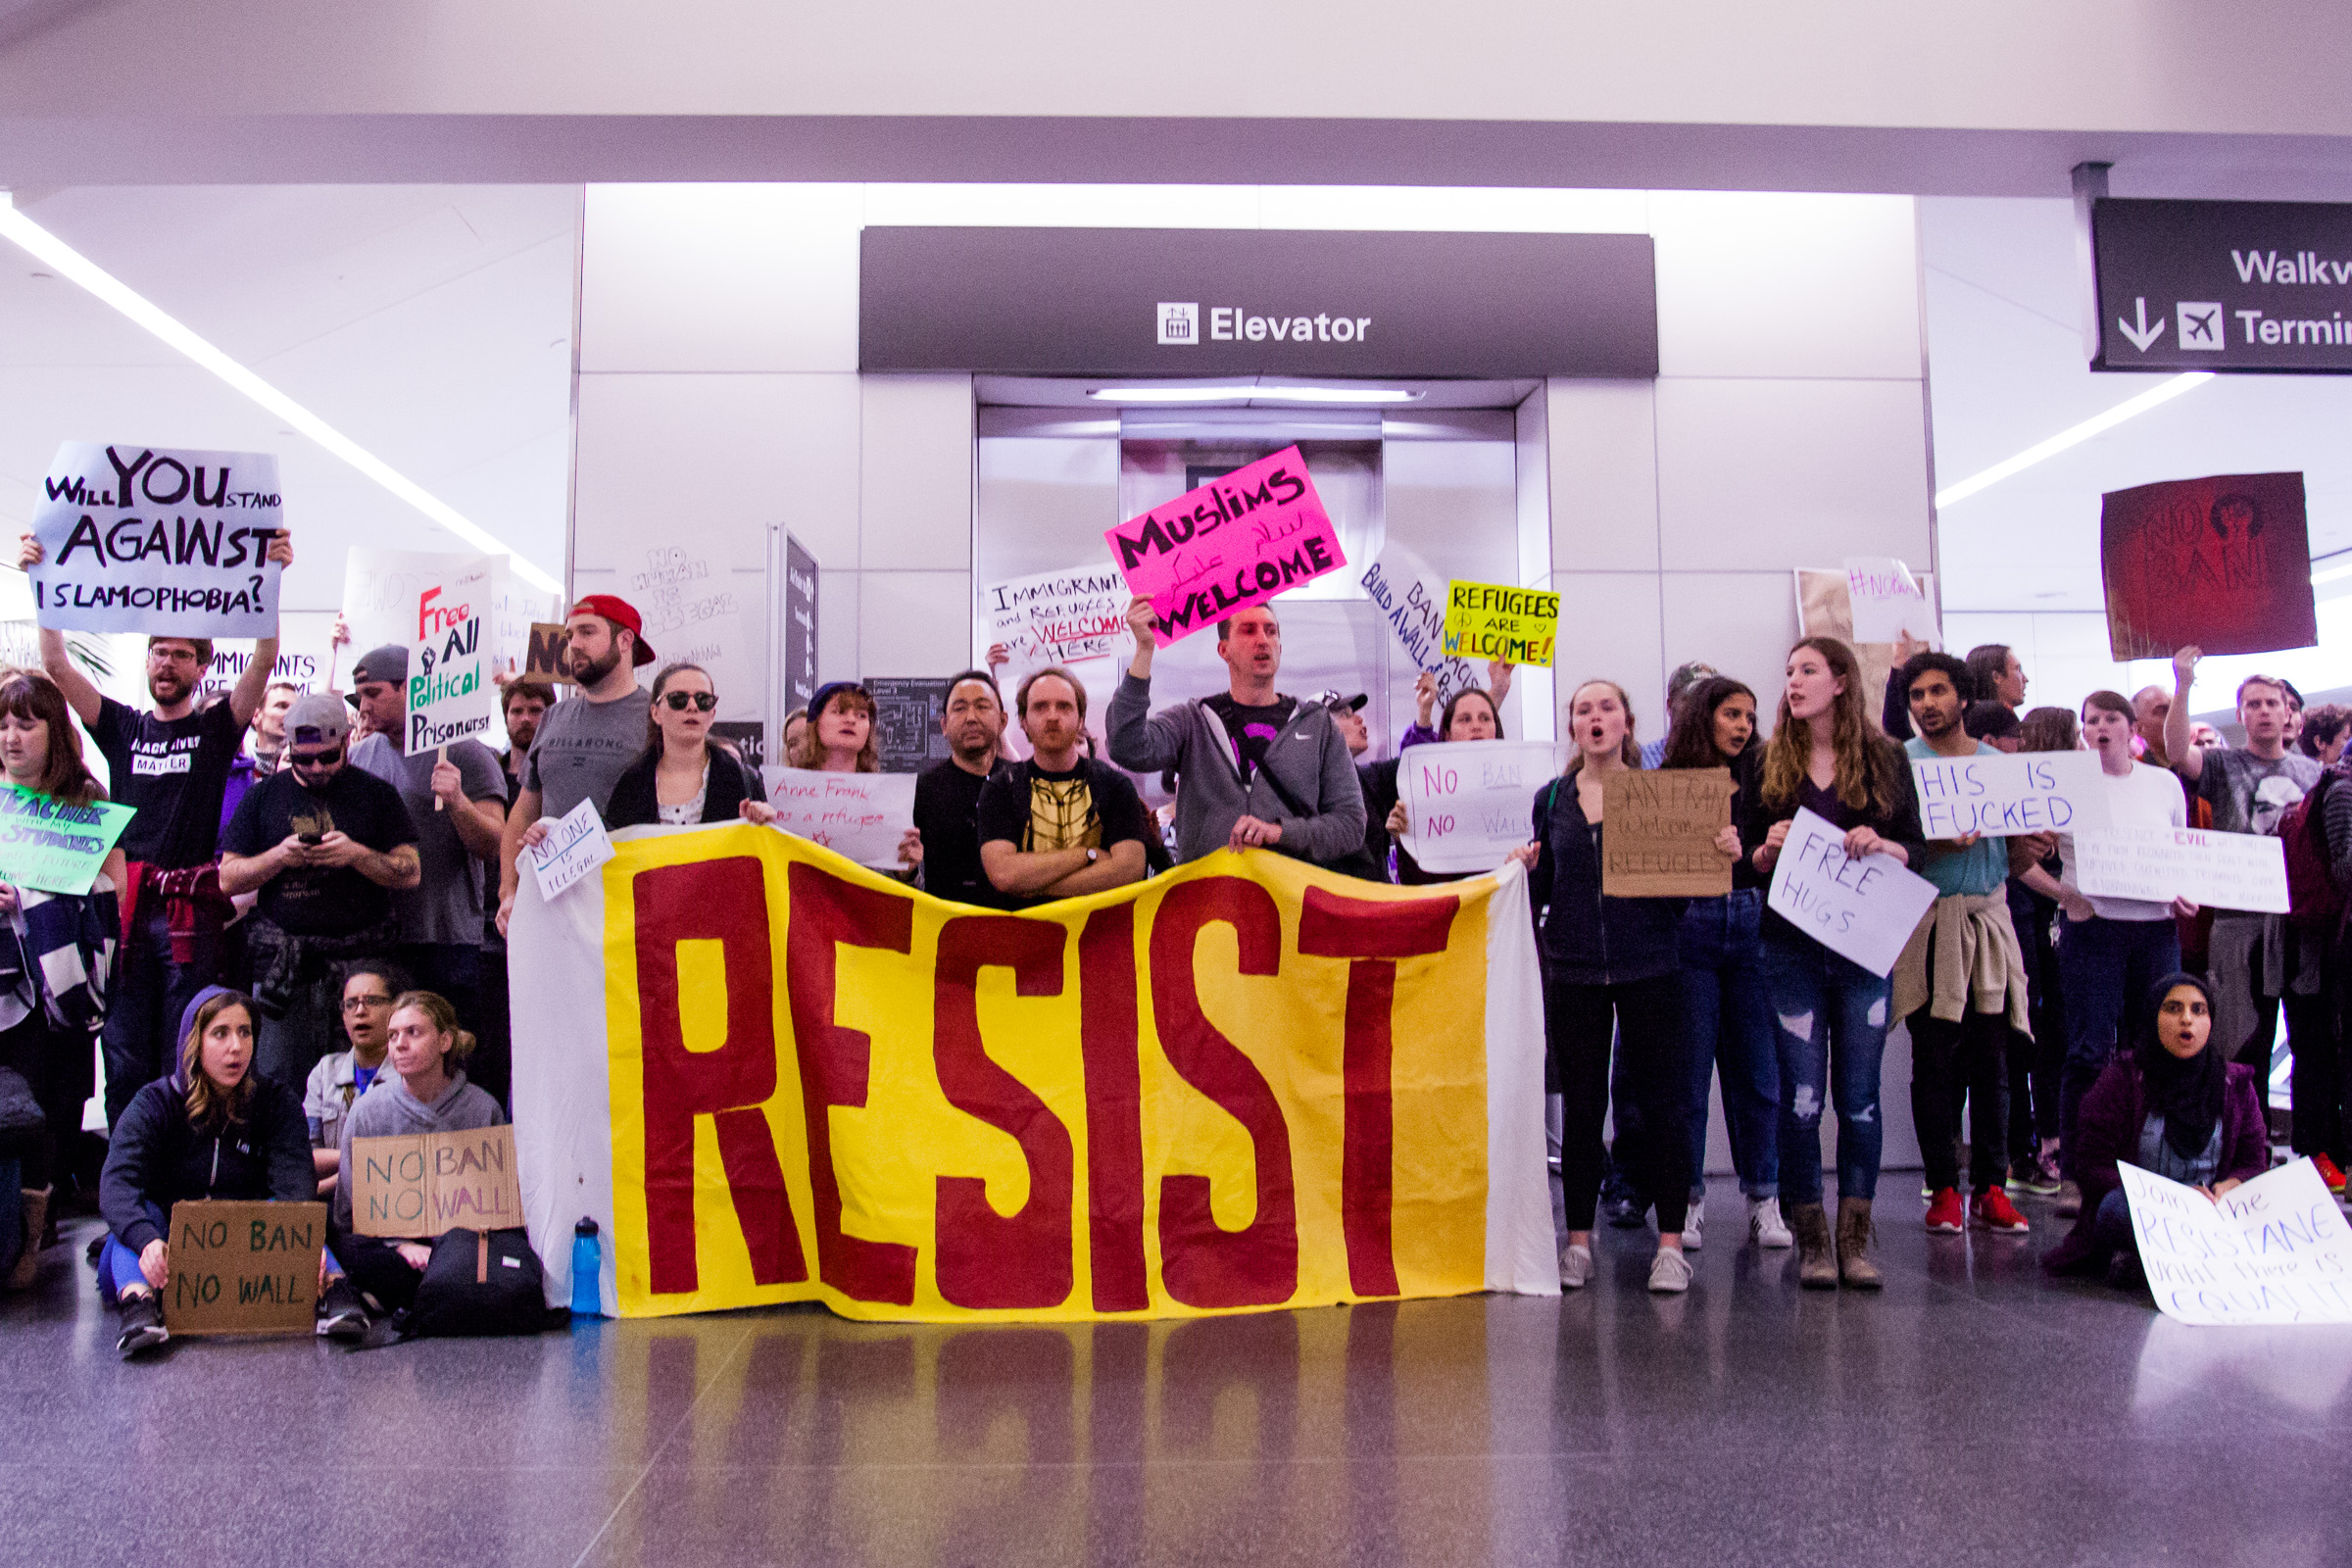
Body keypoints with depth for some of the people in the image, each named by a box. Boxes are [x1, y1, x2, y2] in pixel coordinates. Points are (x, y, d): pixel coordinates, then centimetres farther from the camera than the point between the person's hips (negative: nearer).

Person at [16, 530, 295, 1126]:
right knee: (125, 1058, 4)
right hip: (126, 907, 2)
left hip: (194, 913, -2)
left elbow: (263, 662, -5)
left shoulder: (217, 727, 8)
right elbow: (57, 667, 7)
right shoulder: (122, 726, 15)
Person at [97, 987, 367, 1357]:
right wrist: (147, 1241, -44)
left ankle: (332, 1289, -49)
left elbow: (295, 1181, -17)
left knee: (280, 1207, -28)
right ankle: (138, 1301, -52)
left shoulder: (276, 1101, 0)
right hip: (171, 1256, 0)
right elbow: (117, 1184, -21)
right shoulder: (154, 1104, -4)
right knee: (144, 1213, -28)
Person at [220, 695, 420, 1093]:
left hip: (360, 959, -1)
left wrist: (357, 854, -13)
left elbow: (410, 873, 3)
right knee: (278, 1082, 0)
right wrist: (278, 856, -9)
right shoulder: (263, 796, 12)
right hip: (282, 964, 1)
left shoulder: (376, 794, 7)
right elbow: (228, 879, 9)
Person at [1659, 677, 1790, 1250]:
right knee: (1688, 1067, 2)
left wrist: (1747, 852, -19)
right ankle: (1687, 1199, 14)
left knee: (1756, 1067, 5)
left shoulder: (1760, 778, 9)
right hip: (1689, 930, -2)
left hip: (1751, 928, 2)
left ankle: (1763, 1200, 16)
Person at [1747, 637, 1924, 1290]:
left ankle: (1855, 1237, 12)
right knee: (1801, 1093, 0)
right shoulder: (1771, 762, 8)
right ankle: (1810, 1238, 8)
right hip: (1792, 947, 0)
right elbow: (1747, 859, 9)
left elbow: (1917, 848, 6)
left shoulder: (1886, 758, 6)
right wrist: (1768, 848, -12)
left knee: (1859, 1093, 3)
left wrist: (1882, 845, -14)